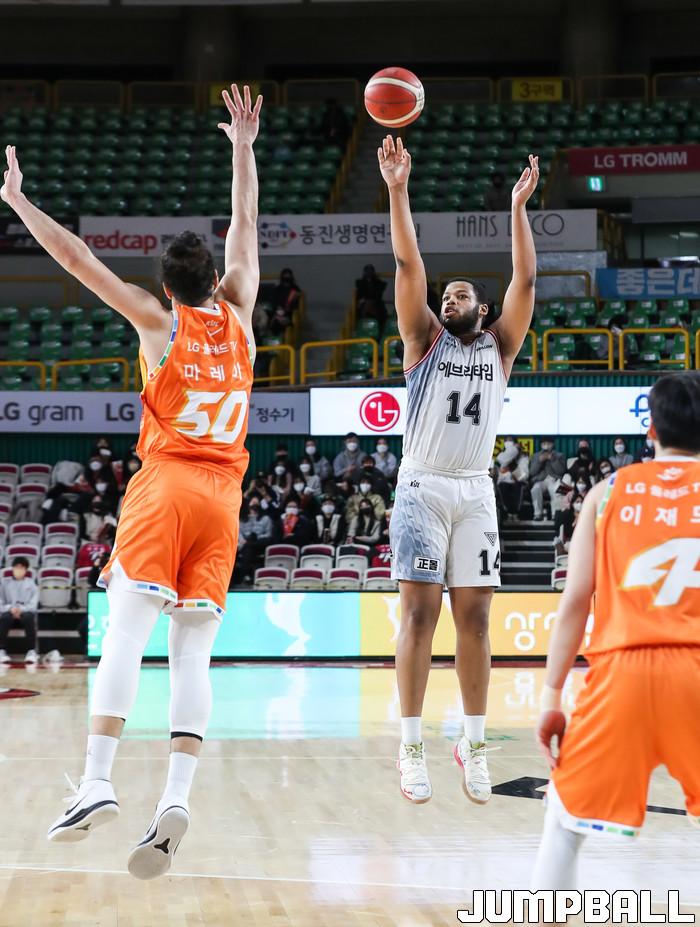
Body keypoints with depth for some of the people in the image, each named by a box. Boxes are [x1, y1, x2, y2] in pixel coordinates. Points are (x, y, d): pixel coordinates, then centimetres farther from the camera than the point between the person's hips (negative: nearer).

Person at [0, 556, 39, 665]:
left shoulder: (31, 583, 9)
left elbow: (33, 604, 0)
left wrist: (21, 609, -19)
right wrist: (10, 608, -18)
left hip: (26, 611, 0)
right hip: (9, 612, 0)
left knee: (28, 617, -37)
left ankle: (32, 651, -33)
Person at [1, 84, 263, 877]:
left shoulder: (158, 321, 4)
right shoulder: (237, 317, 13)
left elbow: (77, 259, 3)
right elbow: (245, 230, 26)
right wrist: (242, 147, 33)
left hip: (166, 484, -4)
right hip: (224, 494, 4)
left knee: (125, 632, -8)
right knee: (192, 653, -2)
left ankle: (98, 783, -19)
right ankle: (176, 799, -15)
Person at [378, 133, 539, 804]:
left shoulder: (499, 346, 13)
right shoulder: (425, 340, 8)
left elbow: (524, 279, 2)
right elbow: (408, 265, -2)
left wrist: (518, 208, -3)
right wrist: (397, 190, -10)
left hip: (476, 491, 2)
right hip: (423, 486, -2)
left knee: (473, 617, 1)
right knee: (419, 614, -6)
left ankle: (474, 744, 8)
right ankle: (412, 746, -3)